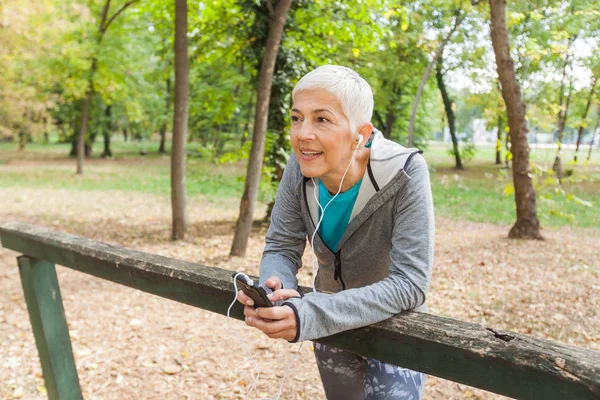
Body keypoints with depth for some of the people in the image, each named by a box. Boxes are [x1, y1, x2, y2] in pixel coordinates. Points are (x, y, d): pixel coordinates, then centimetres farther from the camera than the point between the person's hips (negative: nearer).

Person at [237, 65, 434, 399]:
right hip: (332, 327, 4)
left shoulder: (405, 174, -31)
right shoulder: (300, 169, -19)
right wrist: (275, 289, -35)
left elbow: (409, 283, -34)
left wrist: (309, 315, -44)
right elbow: (281, 248, -11)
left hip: (392, 329, -4)